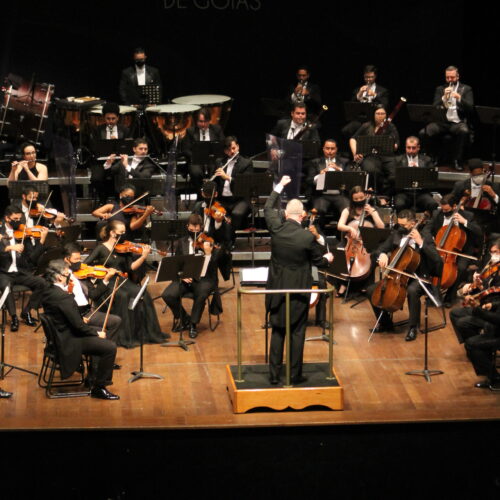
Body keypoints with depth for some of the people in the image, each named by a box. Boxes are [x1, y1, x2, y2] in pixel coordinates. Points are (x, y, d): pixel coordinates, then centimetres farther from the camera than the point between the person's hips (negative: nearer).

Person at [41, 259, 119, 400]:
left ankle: (96, 377, 37)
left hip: (57, 337, 11)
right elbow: (78, 325, -23)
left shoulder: (47, 293, 3)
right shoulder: (64, 297, -27)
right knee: (110, 347, -15)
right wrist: (97, 333, -8)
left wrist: (80, 320, 9)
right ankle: (98, 388, -6)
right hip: (69, 342, -11)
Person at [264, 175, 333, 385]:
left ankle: (274, 374, 12)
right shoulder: (308, 237, -18)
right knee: (297, 332, 7)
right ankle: (295, 374, 11)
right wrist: (327, 258, 21)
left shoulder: (276, 229, -10)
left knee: (277, 331, 11)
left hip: (277, 289, 3)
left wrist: (280, 186, 23)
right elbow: (319, 262, -3)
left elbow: (268, 208, 11)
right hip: (299, 290, -3)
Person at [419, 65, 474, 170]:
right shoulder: (440, 89, 15)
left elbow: (470, 108, -3)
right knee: (424, 133, -25)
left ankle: (457, 161, -20)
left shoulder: (466, 89, 10)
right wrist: (444, 97, -14)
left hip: (458, 122, -2)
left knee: (464, 131, -38)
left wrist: (459, 98, -21)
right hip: (442, 121, 2)